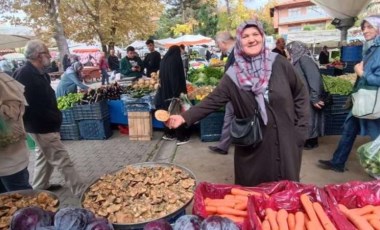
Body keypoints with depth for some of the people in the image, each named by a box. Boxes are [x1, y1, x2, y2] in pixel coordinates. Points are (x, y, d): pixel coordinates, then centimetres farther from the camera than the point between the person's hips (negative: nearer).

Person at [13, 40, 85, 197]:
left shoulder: (38, 73, 8)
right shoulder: (26, 76, -23)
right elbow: (35, 107, -27)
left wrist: (54, 117, 7)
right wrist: (55, 119, -19)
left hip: (43, 124, 10)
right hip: (41, 126, -10)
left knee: (43, 156, 23)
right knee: (62, 160, -4)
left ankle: (40, 187, 40)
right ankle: (80, 191, 4)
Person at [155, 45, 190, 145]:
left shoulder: (163, 60, 9)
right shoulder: (176, 60, -9)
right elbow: (180, 77, -14)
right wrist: (183, 90, -12)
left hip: (164, 91, 7)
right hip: (175, 91, -6)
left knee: (167, 112, 16)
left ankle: (168, 134, 23)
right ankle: (181, 137, 3)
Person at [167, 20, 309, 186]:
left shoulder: (279, 63, -5)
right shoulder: (234, 75, -6)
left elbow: (300, 94, 4)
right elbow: (213, 100, -9)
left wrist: (301, 128, 1)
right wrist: (185, 117, -21)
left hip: (285, 143, 1)